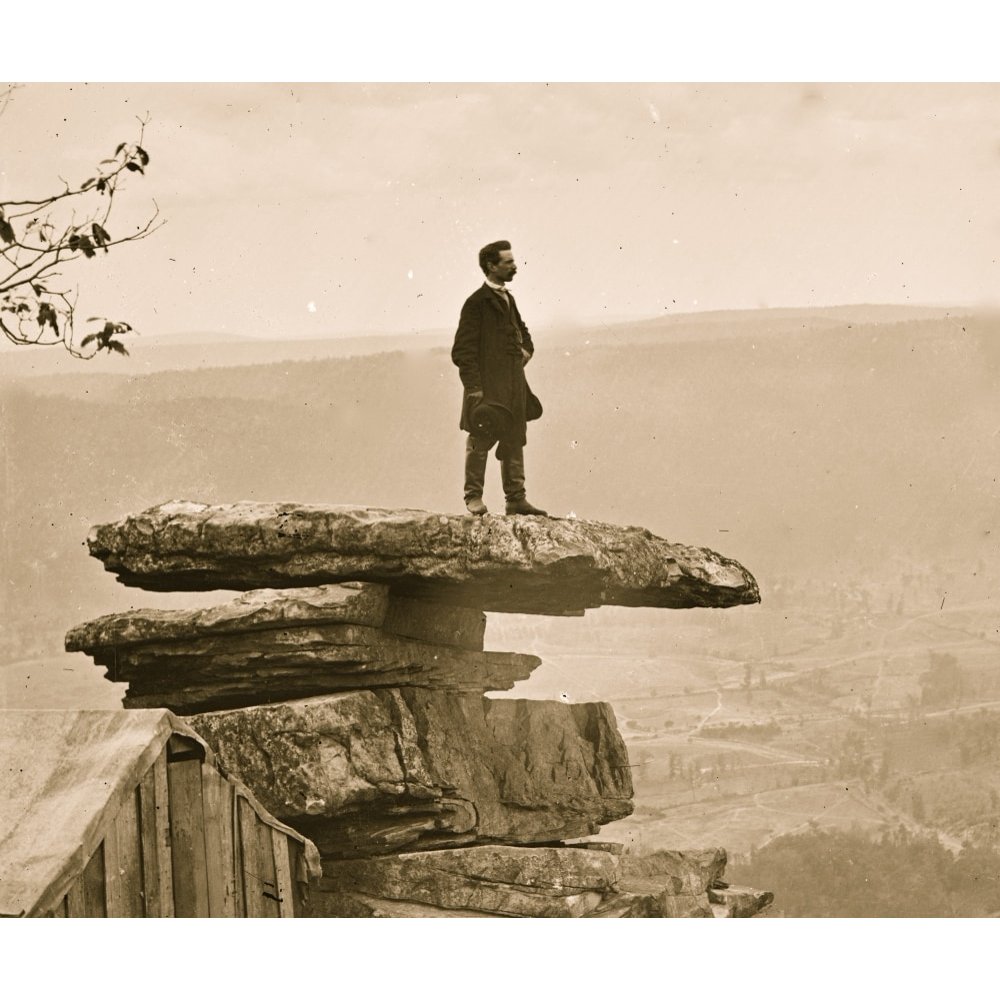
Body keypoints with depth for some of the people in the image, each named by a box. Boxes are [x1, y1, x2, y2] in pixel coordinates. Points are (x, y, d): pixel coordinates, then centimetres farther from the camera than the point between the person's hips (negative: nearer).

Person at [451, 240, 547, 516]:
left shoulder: (508, 299, 17)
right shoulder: (477, 303, -9)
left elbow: (521, 330, 36)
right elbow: (463, 351, -12)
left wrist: (526, 349, 13)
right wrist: (474, 388, -19)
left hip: (513, 386, 8)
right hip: (487, 387, -8)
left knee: (515, 441, 8)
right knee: (480, 441, -5)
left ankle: (516, 498, 12)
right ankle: (473, 497, 2)